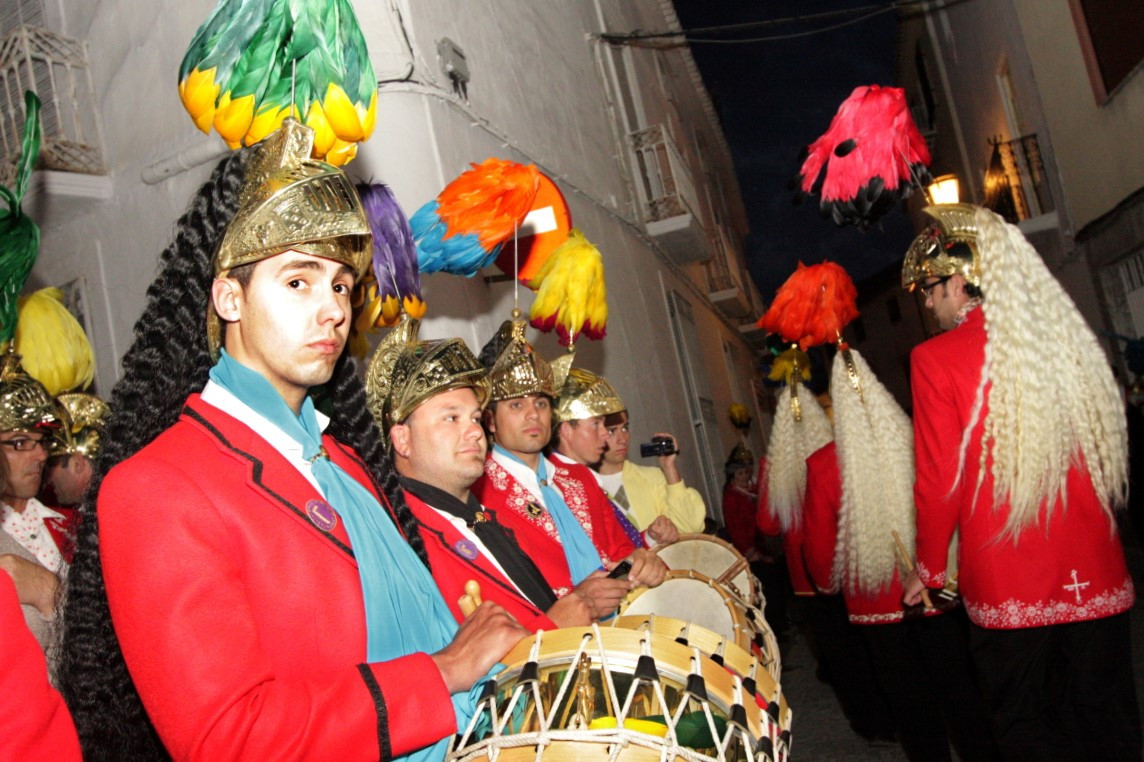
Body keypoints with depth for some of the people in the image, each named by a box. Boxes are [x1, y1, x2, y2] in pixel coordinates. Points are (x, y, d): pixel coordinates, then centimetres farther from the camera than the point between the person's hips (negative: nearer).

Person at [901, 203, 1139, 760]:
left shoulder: (935, 358, -10)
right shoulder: (1065, 336, 4)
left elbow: (939, 477, -9)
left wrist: (929, 567, 4)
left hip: (1006, 582, -5)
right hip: (1095, 571, 5)